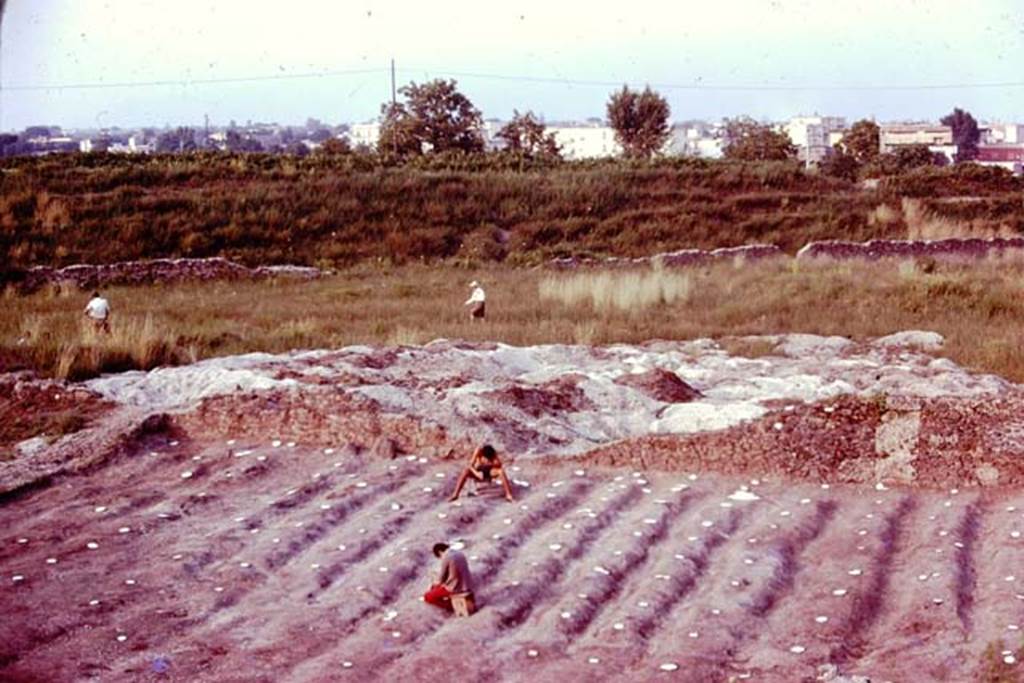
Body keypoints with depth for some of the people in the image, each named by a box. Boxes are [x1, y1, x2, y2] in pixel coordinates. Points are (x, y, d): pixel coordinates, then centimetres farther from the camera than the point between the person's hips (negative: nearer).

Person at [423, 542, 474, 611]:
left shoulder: (446, 558, -14)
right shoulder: (460, 554, 8)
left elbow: (441, 577, -7)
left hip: (456, 588, -8)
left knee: (427, 597, 1)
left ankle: (452, 604, 0)